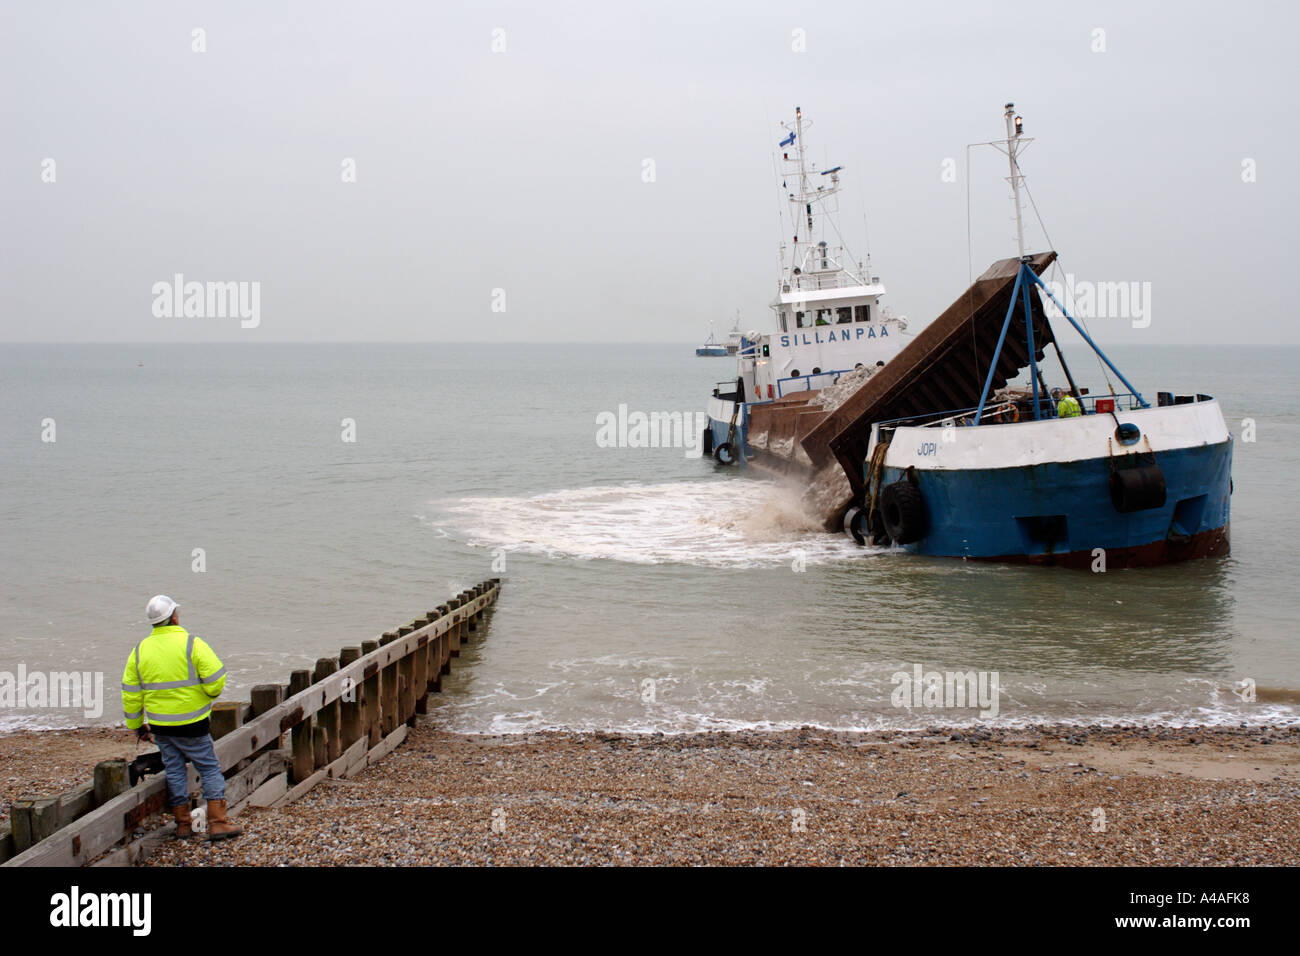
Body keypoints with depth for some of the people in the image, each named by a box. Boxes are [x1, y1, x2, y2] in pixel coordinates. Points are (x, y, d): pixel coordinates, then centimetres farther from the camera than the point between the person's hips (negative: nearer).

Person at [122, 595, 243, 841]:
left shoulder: (140, 650, 4)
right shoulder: (191, 644, -12)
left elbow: (131, 693, 7)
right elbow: (216, 678, -17)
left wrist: (136, 725, 16)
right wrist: (210, 694, 6)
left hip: (160, 725, 4)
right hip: (191, 724, -4)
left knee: (174, 771, 14)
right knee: (210, 769, 5)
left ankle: (183, 825, 16)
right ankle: (217, 823, 2)